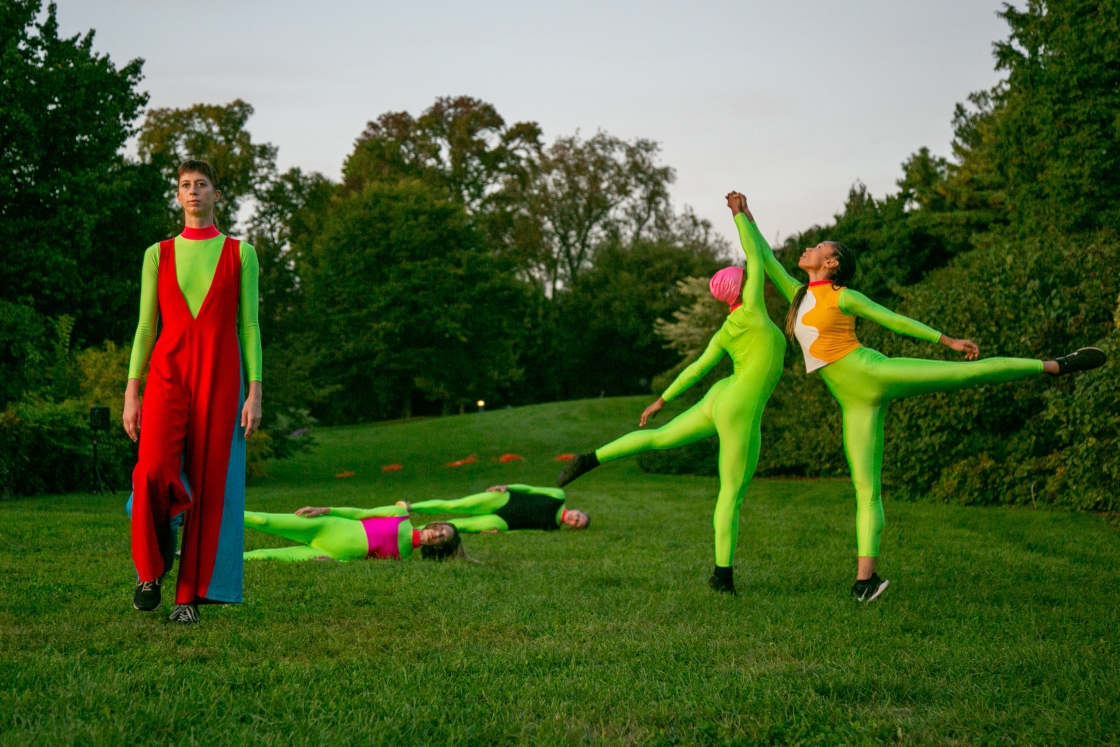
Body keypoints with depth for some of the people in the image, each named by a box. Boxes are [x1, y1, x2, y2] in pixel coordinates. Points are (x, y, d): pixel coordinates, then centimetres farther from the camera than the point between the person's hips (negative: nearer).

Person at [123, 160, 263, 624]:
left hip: (220, 377, 0)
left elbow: (249, 325, 5)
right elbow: (146, 326, 10)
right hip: (168, 372, 0)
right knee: (154, 469, -21)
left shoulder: (239, 253, 9)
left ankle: (190, 596, 4)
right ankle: (152, 566, 4)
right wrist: (132, 392, 2)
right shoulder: (159, 254, 12)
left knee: (209, 482, -4)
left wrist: (254, 392, -2)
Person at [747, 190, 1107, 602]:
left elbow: (895, 320, 2)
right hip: (856, 402, 4)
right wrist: (744, 216, 25)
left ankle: (1058, 365, -5)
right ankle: (864, 578, -7)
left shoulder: (842, 297, 2)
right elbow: (765, 259, 23)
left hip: (873, 373, -4)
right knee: (865, 489, -1)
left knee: (968, 371, -14)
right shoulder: (799, 295, 18)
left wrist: (947, 340, -1)